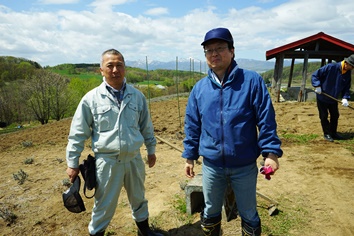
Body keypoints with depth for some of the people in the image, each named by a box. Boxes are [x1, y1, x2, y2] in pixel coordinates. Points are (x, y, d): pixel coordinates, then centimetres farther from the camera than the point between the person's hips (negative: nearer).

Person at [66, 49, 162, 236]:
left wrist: (151, 150, 14)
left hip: (134, 159, 4)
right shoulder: (91, 99, -8)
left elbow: (146, 127, 10)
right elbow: (78, 134, -3)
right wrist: (72, 163, -2)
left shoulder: (137, 96, 1)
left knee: (139, 199, 22)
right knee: (104, 205, 10)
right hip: (107, 161, -3)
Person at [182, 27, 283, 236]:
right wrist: (190, 156, 7)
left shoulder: (251, 81, -10)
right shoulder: (200, 88, 0)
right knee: (210, 213, 21)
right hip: (211, 166, 3)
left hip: (245, 166, -2)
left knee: (249, 215, 18)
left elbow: (266, 120, -8)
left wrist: (271, 152, -13)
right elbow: (192, 126, 5)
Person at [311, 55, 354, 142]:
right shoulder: (331, 67, -22)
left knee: (335, 116, 13)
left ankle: (333, 133, 30)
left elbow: (346, 88, 4)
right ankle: (326, 134, 16)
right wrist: (317, 86, -28)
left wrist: (345, 98, -12)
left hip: (333, 99, 6)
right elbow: (315, 75, -18)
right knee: (324, 116, 2)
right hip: (322, 98, -6)